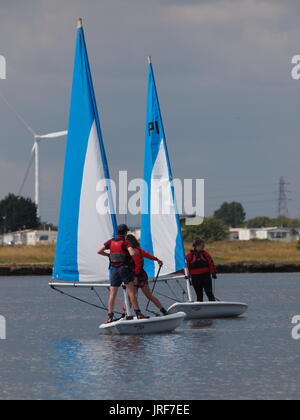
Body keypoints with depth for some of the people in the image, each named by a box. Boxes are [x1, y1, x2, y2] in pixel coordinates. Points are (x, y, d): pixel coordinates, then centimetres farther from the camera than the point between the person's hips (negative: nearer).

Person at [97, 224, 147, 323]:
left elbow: (99, 251, 7)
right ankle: (138, 314, -10)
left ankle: (110, 317, -1)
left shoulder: (111, 242, 8)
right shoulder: (126, 242, -7)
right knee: (131, 292, -5)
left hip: (114, 269, 4)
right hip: (124, 268, -4)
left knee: (112, 294, 4)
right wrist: (135, 251, 0)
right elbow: (132, 253, -23)